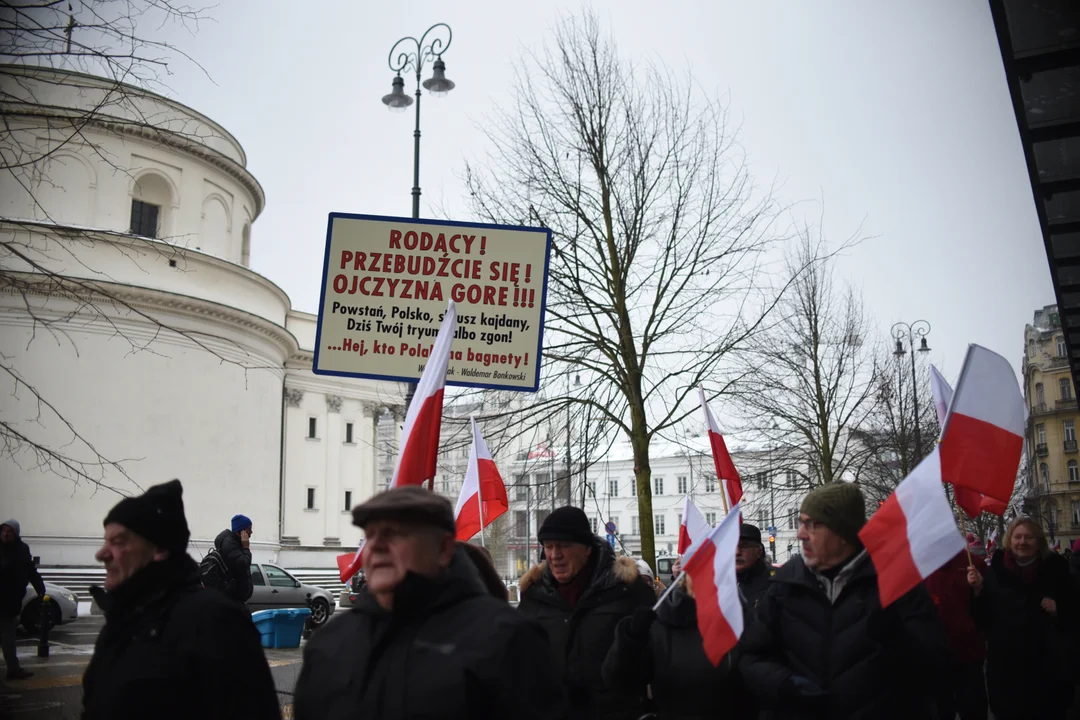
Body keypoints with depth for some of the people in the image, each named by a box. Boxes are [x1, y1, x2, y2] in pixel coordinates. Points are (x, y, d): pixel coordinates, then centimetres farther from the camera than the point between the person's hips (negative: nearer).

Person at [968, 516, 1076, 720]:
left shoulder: (1055, 570, 0)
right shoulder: (997, 571, -1)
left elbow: (1073, 616, 8)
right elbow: (983, 619, -1)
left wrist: (1058, 612, -11)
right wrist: (978, 590, -14)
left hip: (1047, 664, 0)